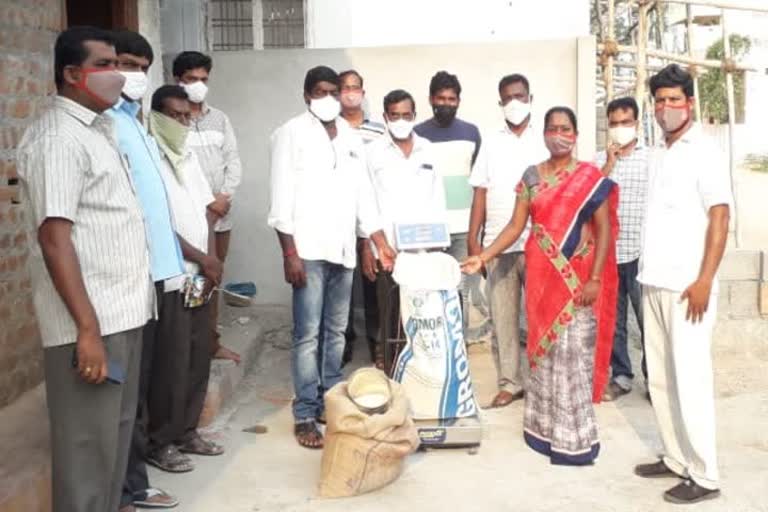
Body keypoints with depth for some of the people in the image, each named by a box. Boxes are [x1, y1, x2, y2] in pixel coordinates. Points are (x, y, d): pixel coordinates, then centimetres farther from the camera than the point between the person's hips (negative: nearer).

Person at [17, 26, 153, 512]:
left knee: (117, 431, 18)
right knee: (89, 443, 1)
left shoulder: (99, 127, 14)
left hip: (123, 310, 9)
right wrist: (87, 328, -23)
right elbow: (54, 238, -20)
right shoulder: (58, 138, -14)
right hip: (92, 319, -9)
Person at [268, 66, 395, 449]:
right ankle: (305, 415, 2)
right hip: (308, 250, -5)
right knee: (308, 335, -5)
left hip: (343, 249, 6)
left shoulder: (351, 137, 14)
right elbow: (282, 197, -8)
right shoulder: (291, 134, -3)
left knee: (336, 332, 11)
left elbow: (363, 193, 16)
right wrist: (289, 253, -14)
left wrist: (381, 242, 8)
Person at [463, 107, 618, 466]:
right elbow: (516, 226, 5)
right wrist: (482, 257, -7)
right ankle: (547, 430, 20)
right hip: (541, 276, 3)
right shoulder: (531, 177, 8)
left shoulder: (590, 177, -1)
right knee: (543, 349, 8)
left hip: (576, 278, -3)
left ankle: (575, 438, 8)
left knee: (573, 353, -3)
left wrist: (595, 279, -12)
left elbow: (604, 230, -4)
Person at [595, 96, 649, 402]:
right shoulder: (599, 160, 8)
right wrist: (609, 164, -10)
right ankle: (621, 376, 21)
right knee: (612, 320, 9)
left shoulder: (651, 158, 1)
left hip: (641, 253, -2)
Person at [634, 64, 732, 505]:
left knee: (690, 380, -4)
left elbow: (720, 219, -12)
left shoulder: (705, 153, -6)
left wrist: (704, 280, -19)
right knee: (661, 379, 11)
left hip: (687, 285, -7)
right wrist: (648, 275, 12)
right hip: (654, 282, 8)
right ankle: (676, 459, 22)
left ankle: (704, 475, 6)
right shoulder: (659, 154, 15)